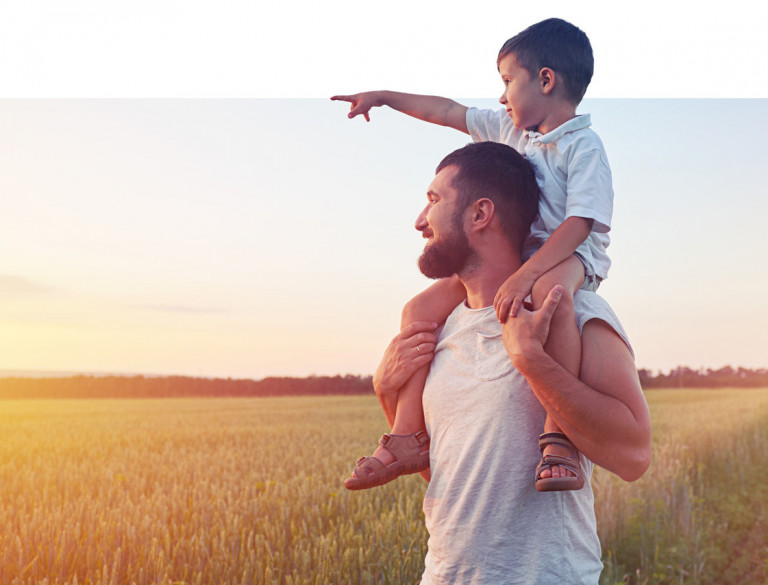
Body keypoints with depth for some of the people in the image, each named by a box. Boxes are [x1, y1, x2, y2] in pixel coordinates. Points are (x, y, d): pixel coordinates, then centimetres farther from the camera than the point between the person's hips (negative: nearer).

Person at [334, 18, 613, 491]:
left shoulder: (583, 146, -10)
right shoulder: (507, 129, 15)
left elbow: (578, 223, -23)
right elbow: (447, 111, 24)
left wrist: (525, 275, -37)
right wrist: (382, 96, 27)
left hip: (569, 256, -8)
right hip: (507, 257, 8)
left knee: (548, 290, -44)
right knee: (422, 309, -8)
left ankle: (560, 435, -44)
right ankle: (409, 435, -7)